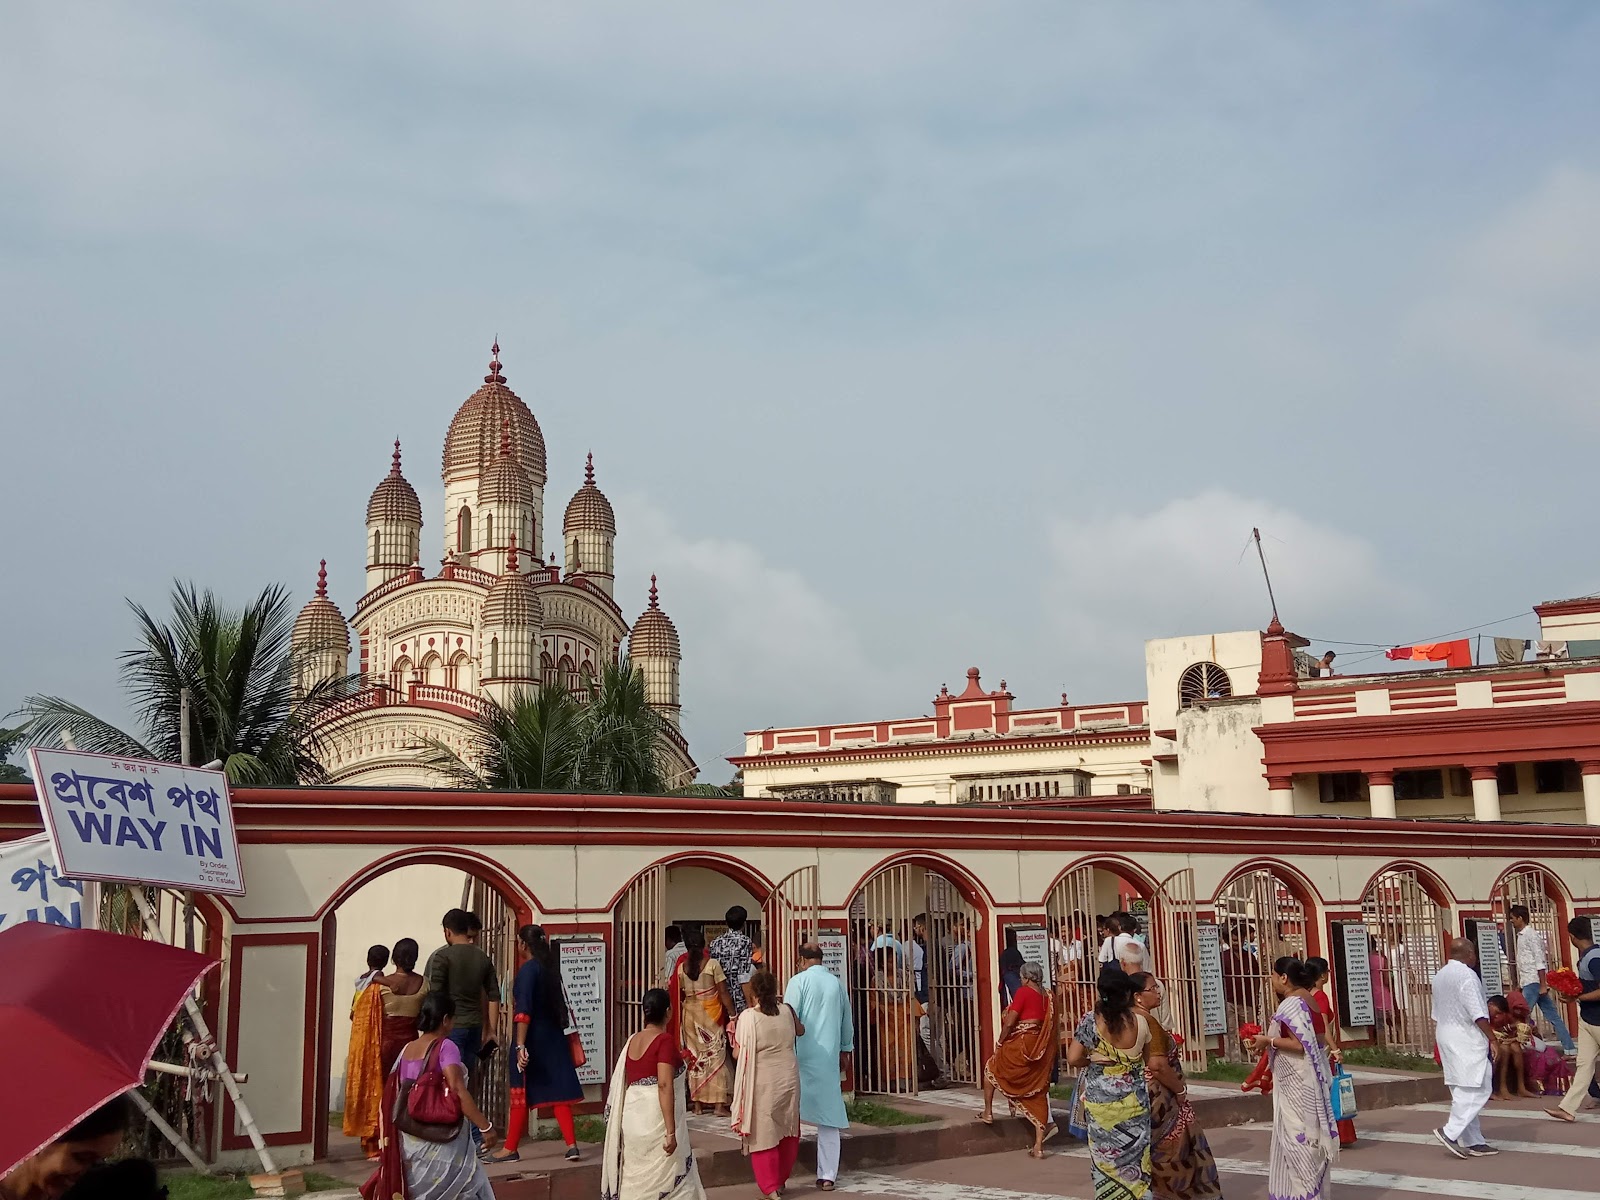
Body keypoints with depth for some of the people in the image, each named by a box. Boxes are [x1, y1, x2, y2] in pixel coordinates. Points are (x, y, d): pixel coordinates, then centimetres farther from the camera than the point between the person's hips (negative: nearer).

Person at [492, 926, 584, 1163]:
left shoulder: (528, 969, -15)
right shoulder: (550, 965, 6)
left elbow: (523, 1010, -21)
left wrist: (520, 1046, -23)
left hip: (532, 1039, -7)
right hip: (553, 1037, 7)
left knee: (521, 1094, 3)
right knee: (558, 1092, 8)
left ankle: (510, 1150, 12)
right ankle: (571, 1145, 3)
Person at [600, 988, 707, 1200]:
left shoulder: (632, 1041, 10)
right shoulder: (665, 1040, -10)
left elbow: (621, 1085, 15)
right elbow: (664, 1085, -19)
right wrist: (671, 1131, -21)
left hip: (632, 1118, 7)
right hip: (656, 1120, -7)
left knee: (635, 1181, 10)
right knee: (666, 1182, 1)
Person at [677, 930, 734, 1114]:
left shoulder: (681, 967, 1)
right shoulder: (712, 964, -9)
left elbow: (678, 994, 5)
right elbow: (723, 993, -10)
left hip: (689, 1014, 3)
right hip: (710, 1014, -3)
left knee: (694, 1056, 10)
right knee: (715, 1055, 1)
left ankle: (697, 1103, 12)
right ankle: (718, 1104, -3)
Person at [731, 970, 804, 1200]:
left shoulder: (748, 1017, -14)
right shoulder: (786, 1011, -3)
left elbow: (740, 1049, -7)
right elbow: (800, 1031, 18)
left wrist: (732, 1030, 12)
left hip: (762, 1082, -4)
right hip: (788, 1078, 4)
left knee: (764, 1132, 6)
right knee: (788, 1129, 19)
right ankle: (782, 1179, 31)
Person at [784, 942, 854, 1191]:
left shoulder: (799, 981, -6)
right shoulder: (837, 983, 7)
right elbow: (848, 1022, 17)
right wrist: (845, 1050, 30)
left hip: (803, 1058, -4)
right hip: (829, 1059, 4)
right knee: (829, 1117, 7)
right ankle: (827, 1175, 8)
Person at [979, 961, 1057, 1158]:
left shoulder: (1023, 992, -11)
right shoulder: (1048, 996, 8)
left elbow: (1009, 1023, -14)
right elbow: (1053, 1028, 12)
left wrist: (1000, 1043, 1)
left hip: (1021, 1045, -6)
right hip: (1041, 1050, 6)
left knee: (991, 1067, 21)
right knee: (1037, 1093, 7)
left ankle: (988, 1112, 23)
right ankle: (1038, 1146, 3)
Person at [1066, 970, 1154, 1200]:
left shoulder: (1091, 1021, -12)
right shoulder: (1139, 1021, -7)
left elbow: (1073, 1059, -13)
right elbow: (1148, 1060, 8)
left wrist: (1093, 1061, 5)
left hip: (1101, 1101, -1)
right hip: (1133, 1100, 1)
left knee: (1105, 1159, 11)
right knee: (1135, 1159, 10)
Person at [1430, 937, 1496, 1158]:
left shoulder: (1440, 975, 14)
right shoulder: (1466, 975, -14)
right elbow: (1478, 1014, -18)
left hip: (1444, 1034, 9)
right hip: (1466, 1038, -9)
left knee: (1463, 1091, 11)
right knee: (1477, 1089, -8)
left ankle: (1472, 1141, 12)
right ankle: (1451, 1132, -16)